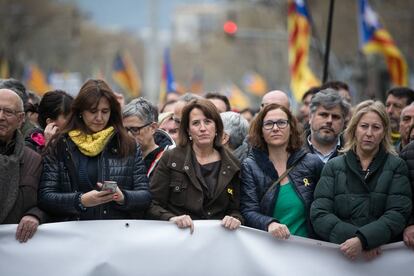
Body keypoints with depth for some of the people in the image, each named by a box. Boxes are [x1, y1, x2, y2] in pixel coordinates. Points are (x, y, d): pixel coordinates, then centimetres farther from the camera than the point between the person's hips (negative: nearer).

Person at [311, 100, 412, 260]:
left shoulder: (396, 166, 9)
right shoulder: (333, 167, 11)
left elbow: (398, 214, -3)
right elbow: (319, 215, 1)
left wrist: (363, 240, -17)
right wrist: (352, 237, -15)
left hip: (383, 253, -1)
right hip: (337, 252, 1)